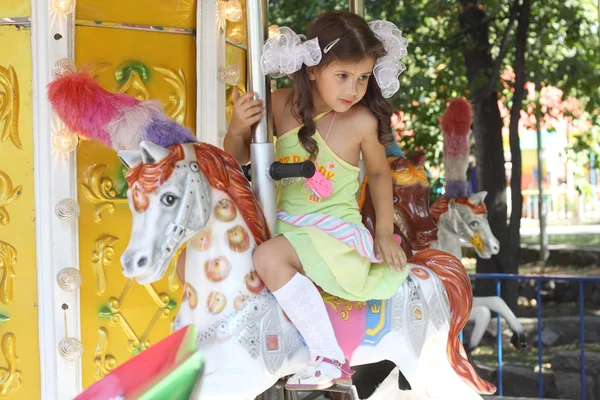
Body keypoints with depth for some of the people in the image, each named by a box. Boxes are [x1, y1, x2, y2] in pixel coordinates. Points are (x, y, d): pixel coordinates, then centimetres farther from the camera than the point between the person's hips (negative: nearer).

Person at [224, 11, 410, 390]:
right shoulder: (282, 105, -4)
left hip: (335, 231, -7)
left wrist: (385, 232, 4)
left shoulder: (363, 121, -13)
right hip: (286, 225, 7)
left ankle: (330, 361, -29)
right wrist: (237, 128, -13)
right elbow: (240, 157, 8)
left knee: (269, 257, -32)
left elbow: (380, 174, 6)